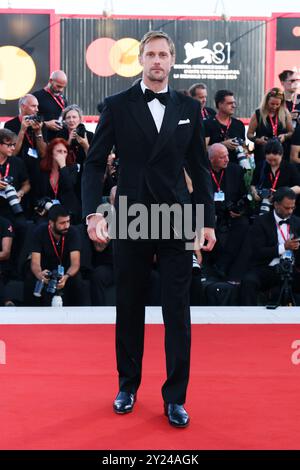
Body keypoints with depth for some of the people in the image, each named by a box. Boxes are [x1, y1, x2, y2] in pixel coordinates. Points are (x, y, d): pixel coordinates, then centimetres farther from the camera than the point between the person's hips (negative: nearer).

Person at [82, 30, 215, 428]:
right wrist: (93, 212, -14)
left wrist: (208, 220, 6)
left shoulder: (189, 108, 6)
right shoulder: (117, 106, 1)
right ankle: (128, 386, 28)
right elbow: (95, 163, -1)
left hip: (177, 222, 1)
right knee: (129, 310, 11)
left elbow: (200, 168, 9)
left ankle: (175, 397, 13)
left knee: (177, 313, 1)